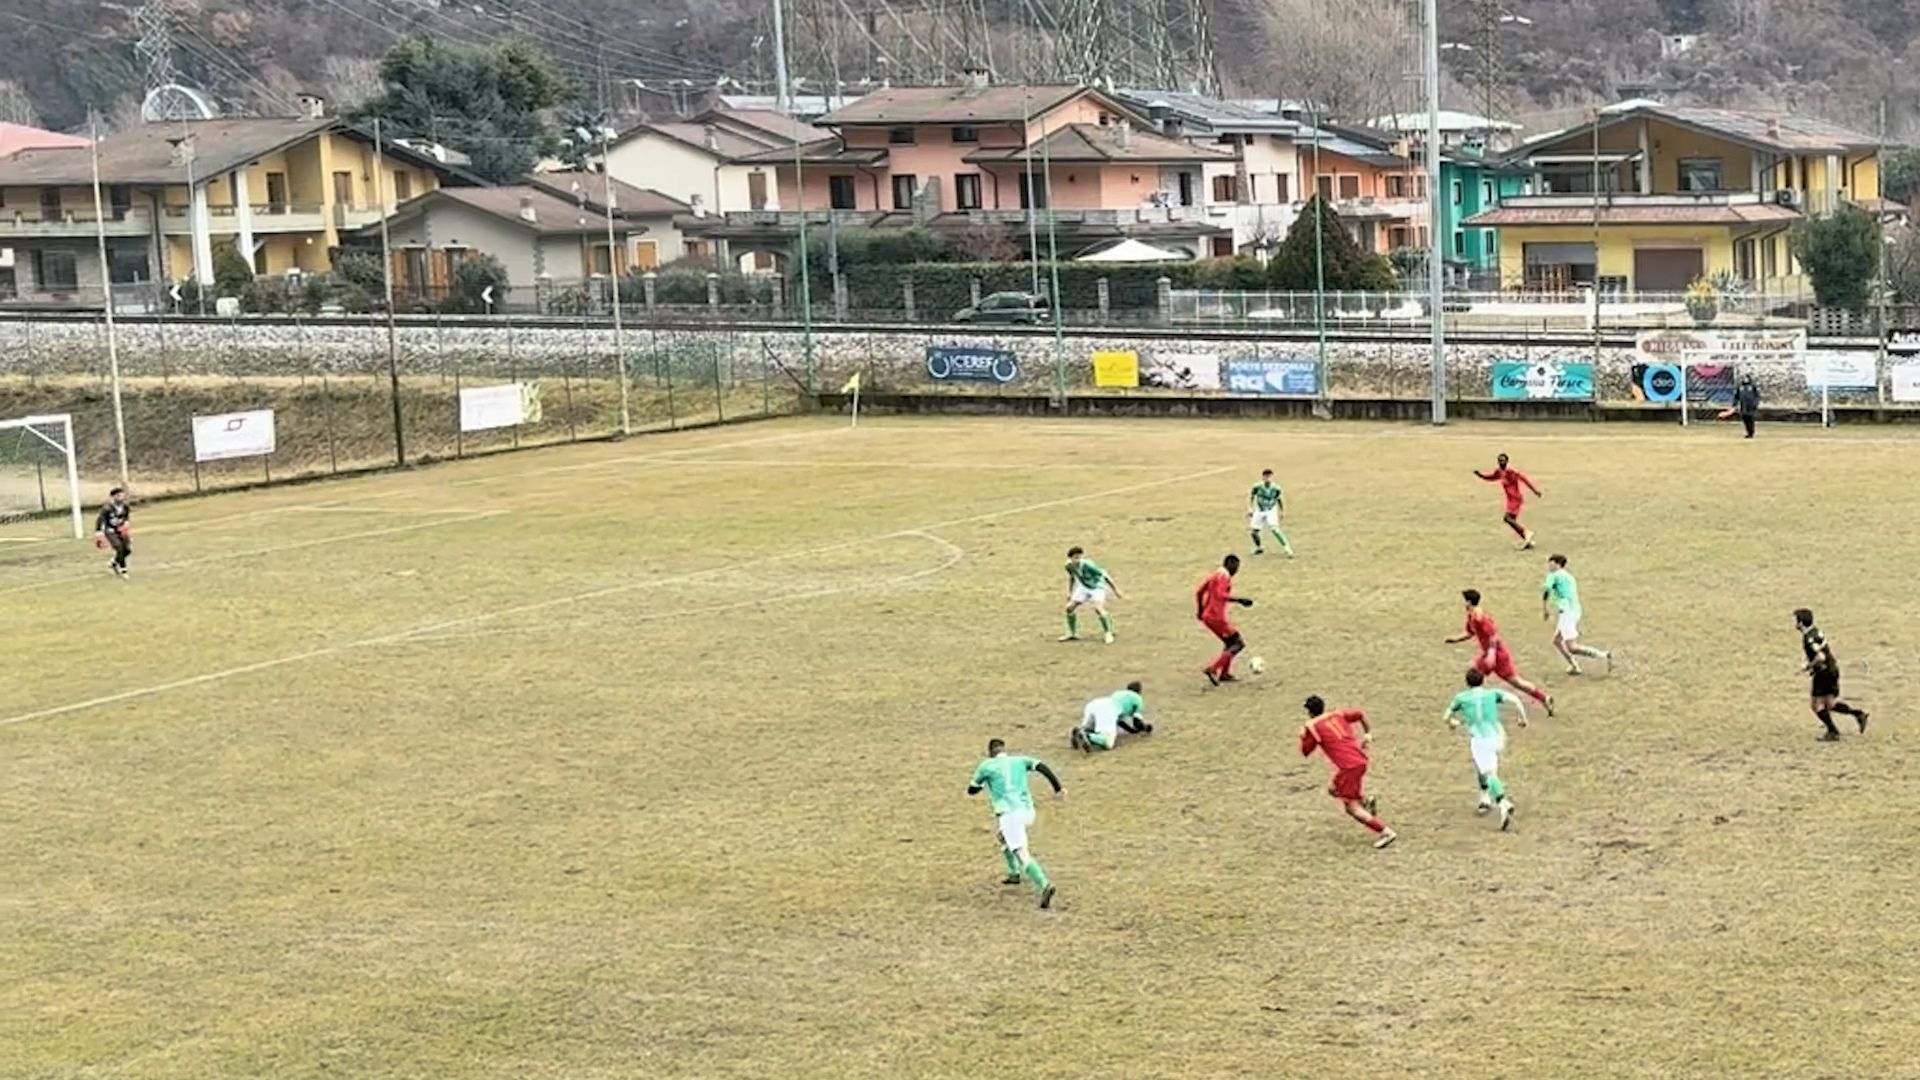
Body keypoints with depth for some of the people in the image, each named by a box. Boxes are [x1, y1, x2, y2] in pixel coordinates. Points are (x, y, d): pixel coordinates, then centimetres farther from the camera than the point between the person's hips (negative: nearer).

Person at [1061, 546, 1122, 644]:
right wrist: (1069, 592, 13)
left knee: (1098, 608, -27)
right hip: (1083, 587, 6)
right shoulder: (1069, 566, -16)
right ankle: (1072, 634, 20)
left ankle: (1108, 633, -13)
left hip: (1097, 586, -6)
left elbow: (1104, 575, -28)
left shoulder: (1087, 565, -34)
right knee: (1070, 607, 1)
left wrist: (1116, 590, -24)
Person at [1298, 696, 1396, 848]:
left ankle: (1385, 832, -13)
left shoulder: (1312, 727, -1)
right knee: (1333, 789, 26)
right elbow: (1360, 714, 22)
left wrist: (1302, 737, 26)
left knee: (1352, 808, -3)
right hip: (1360, 760, 8)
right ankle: (1366, 801, 7)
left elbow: (1305, 752, 7)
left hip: (1348, 767, -8)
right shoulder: (1337, 715, 15)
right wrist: (1368, 734, 30)